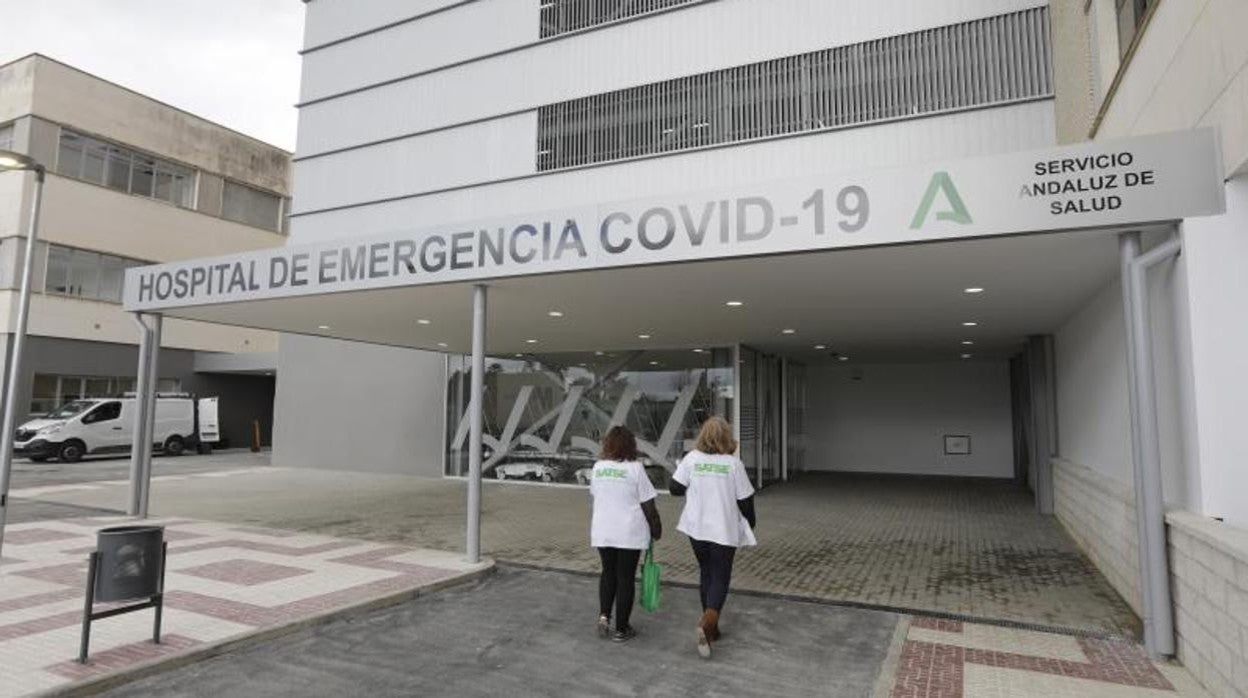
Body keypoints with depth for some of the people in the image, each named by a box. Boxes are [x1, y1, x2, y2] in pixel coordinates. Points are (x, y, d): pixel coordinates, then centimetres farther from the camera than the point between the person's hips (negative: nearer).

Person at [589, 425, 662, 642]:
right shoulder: (635, 468, -13)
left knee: (608, 572, 21)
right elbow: (648, 505, -10)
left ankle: (604, 615, 8)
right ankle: (621, 629, 15)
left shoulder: (598, 467, 1)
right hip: (630, 532, -4)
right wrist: (656, 528, 3)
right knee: (626, 577, 7)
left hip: (601, 531, 4)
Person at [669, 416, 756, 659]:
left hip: (696, 529, 3)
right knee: (721, 578, 7)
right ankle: (707, 622, -15)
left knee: (706, 574, 19)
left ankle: (710, 628, 26)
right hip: (725, 530, -2)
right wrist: (750, 523, 12)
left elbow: (675, 488, -4)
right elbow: (745, 500, -6)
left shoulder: (691, 458, -7)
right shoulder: (734, 463, -11)